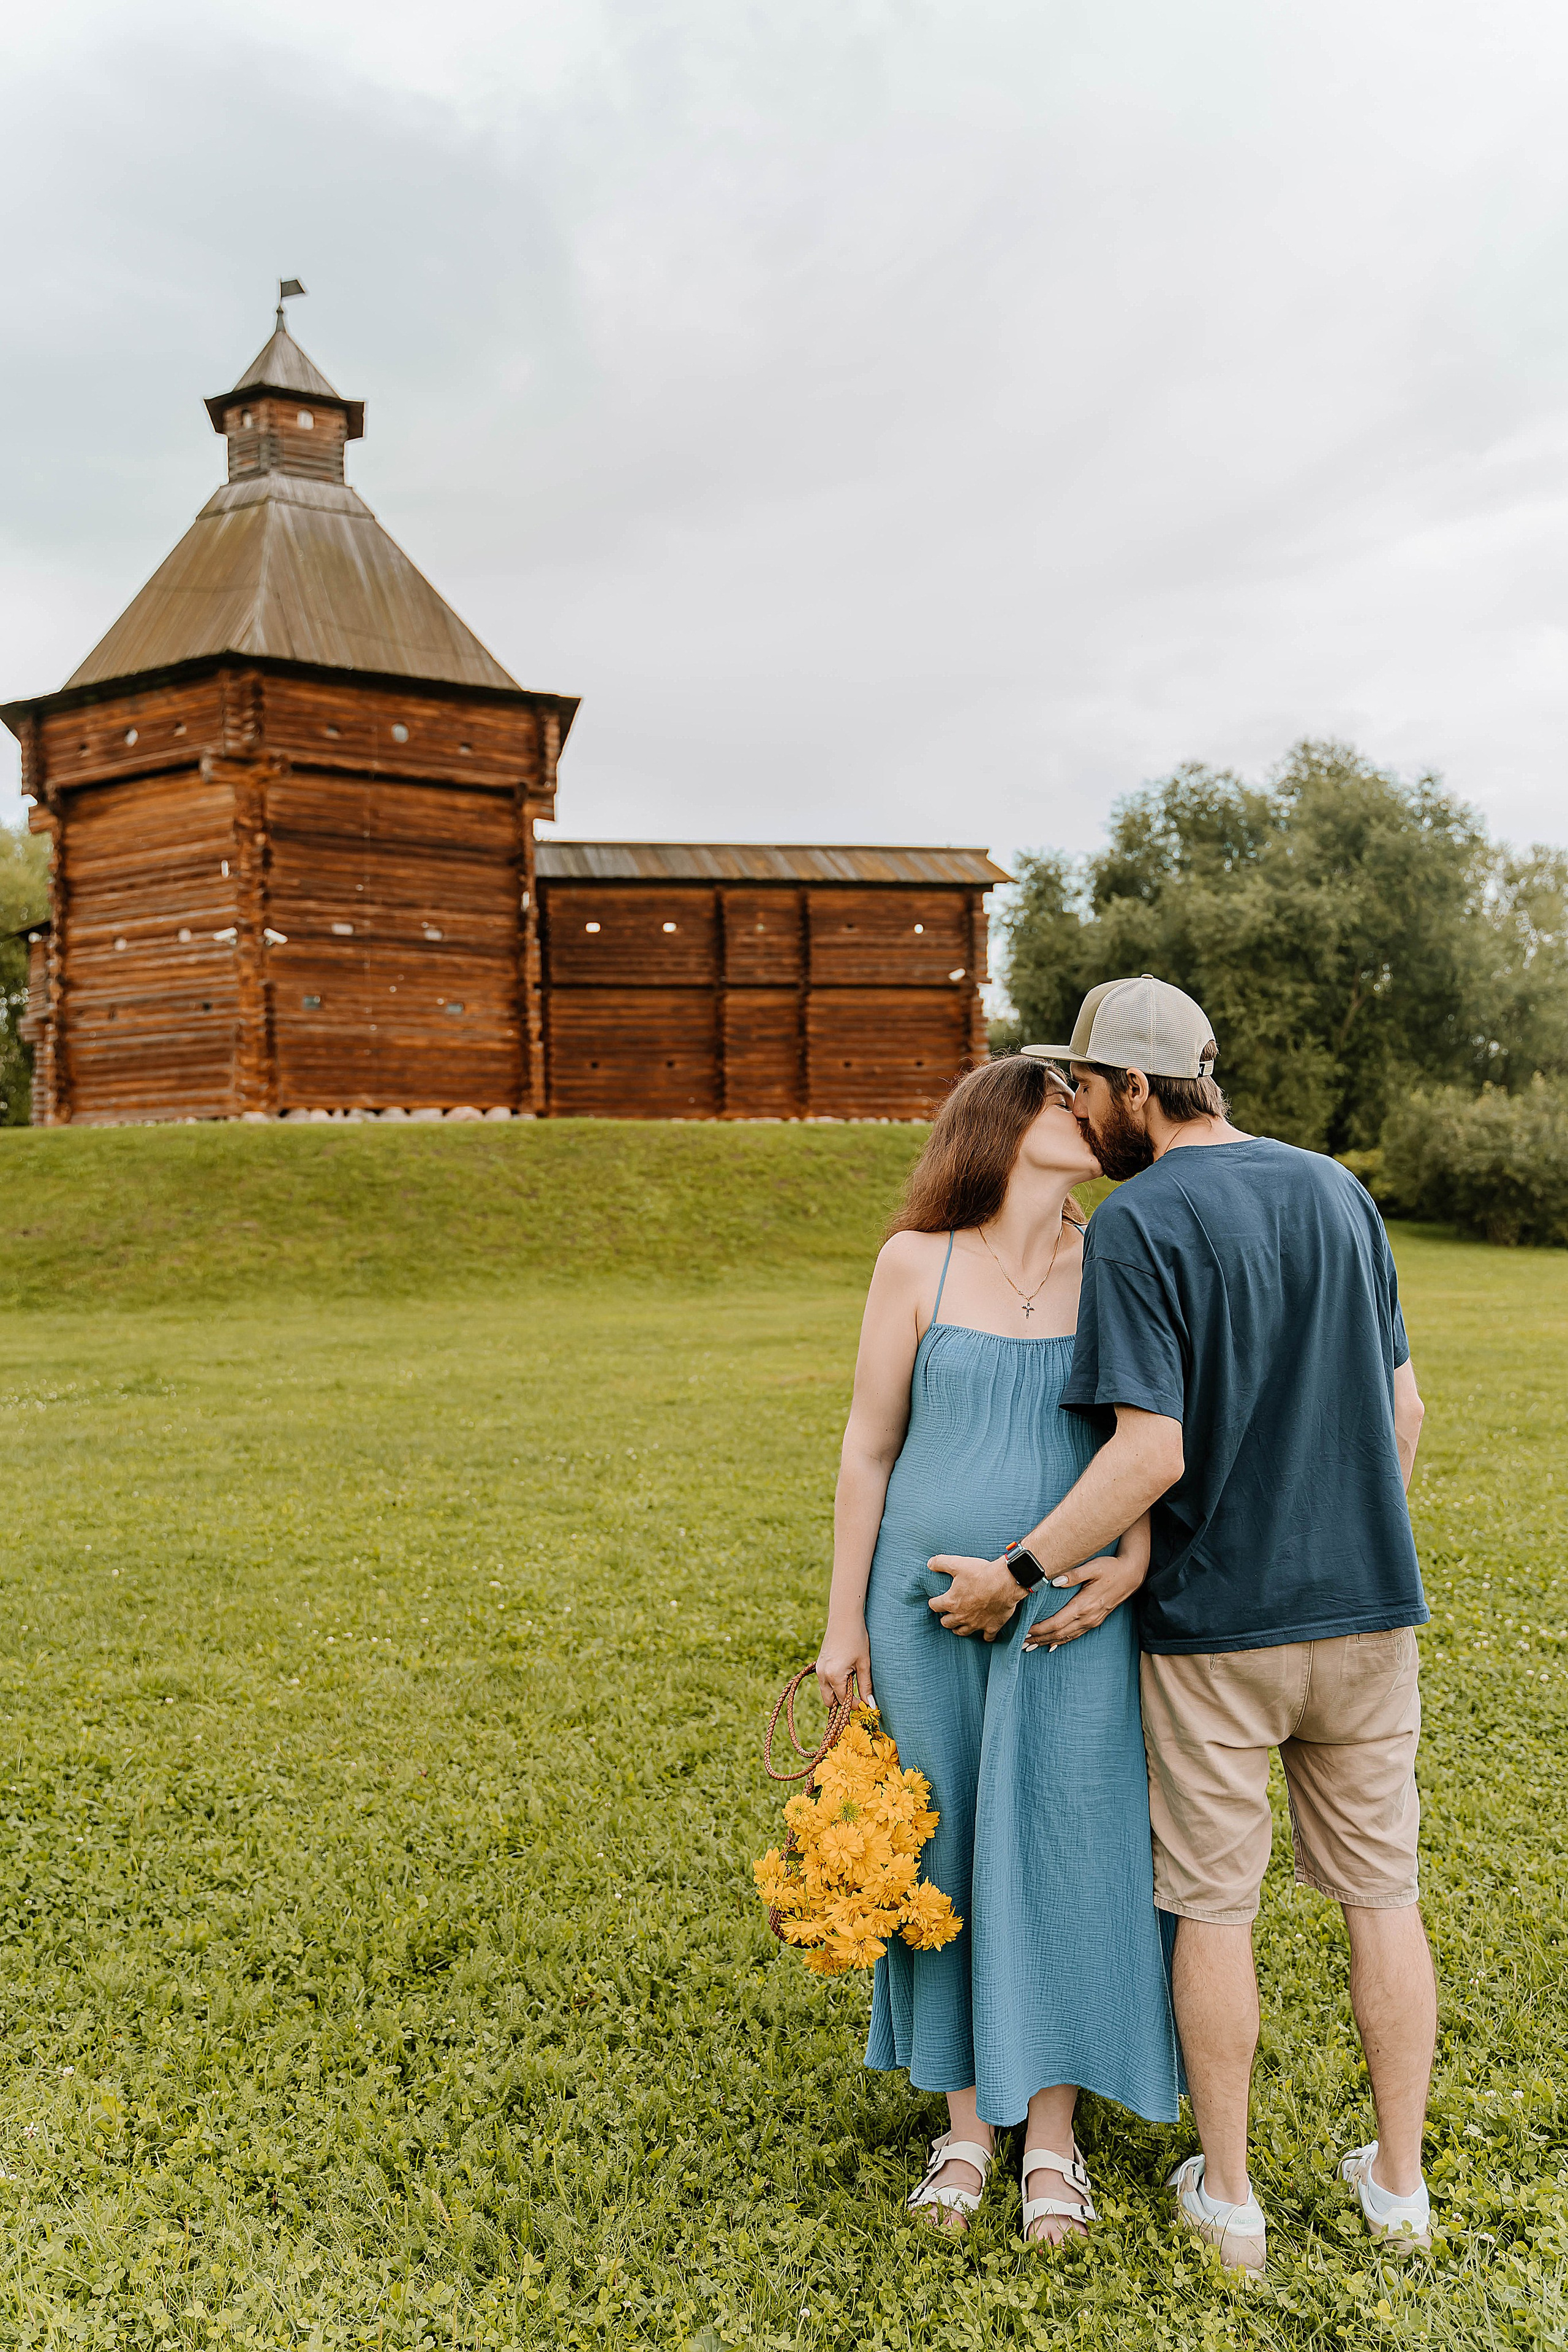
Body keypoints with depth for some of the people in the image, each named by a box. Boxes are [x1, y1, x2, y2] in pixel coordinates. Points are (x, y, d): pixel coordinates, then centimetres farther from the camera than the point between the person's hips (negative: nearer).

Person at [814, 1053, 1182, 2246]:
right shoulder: (917, 1262, -4)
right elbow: (870, 1445, 0)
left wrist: (1129, 1568, -16)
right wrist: (844, 1621, 1)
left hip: (1070, 1612, 1)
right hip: (927, 1606, 0)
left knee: (1065, 1857, 8)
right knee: (944, 1855, 12)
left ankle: (1054, 2136, 29)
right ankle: (967, 2120, 32)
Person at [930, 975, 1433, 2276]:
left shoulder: (1137, 1226, -15)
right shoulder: (1341, 1193, 4)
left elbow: (1153, 1451, -21)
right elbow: (1399, 1413, 7)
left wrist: (1017, 1571, -13)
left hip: (1214, 1624, -5)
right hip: (1368, 1606, 5)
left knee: (1214, 1905, 11)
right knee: (1382, 1893, 16)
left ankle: (1227, 2195, 26)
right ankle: (1399, 2184, 30)